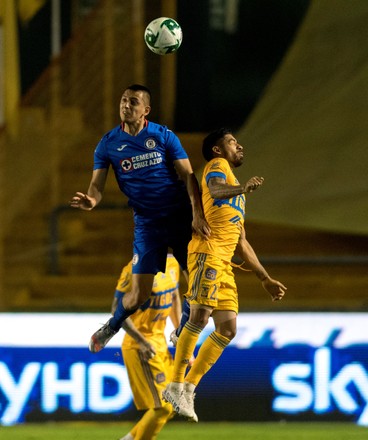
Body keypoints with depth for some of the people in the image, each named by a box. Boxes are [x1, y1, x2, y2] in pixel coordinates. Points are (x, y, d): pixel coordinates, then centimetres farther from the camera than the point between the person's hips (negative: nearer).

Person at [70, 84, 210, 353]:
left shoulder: (164, 136, -3)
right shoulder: (108, 144, 0)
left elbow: (188, 176, -5)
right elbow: (97, 185, -3)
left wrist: (197, 214, -17)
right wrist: (91, 200, -28)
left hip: (181, 218, 0)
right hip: (147, 224, 0)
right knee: (139, 295, -6)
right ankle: (110, 329, 26)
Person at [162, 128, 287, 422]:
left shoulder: (236, 192, 32)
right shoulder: (217, 166, 6)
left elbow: (242, 244, 34)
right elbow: (216, 190, -20)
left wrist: (266, 279, 31)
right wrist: (242, 188, -41)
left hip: (224, 264, 9)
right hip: (207, 251, -9)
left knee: (227, 329, 2)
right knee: (201, 315, -19)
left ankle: (188, 388, 5)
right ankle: (176, 386, -17)